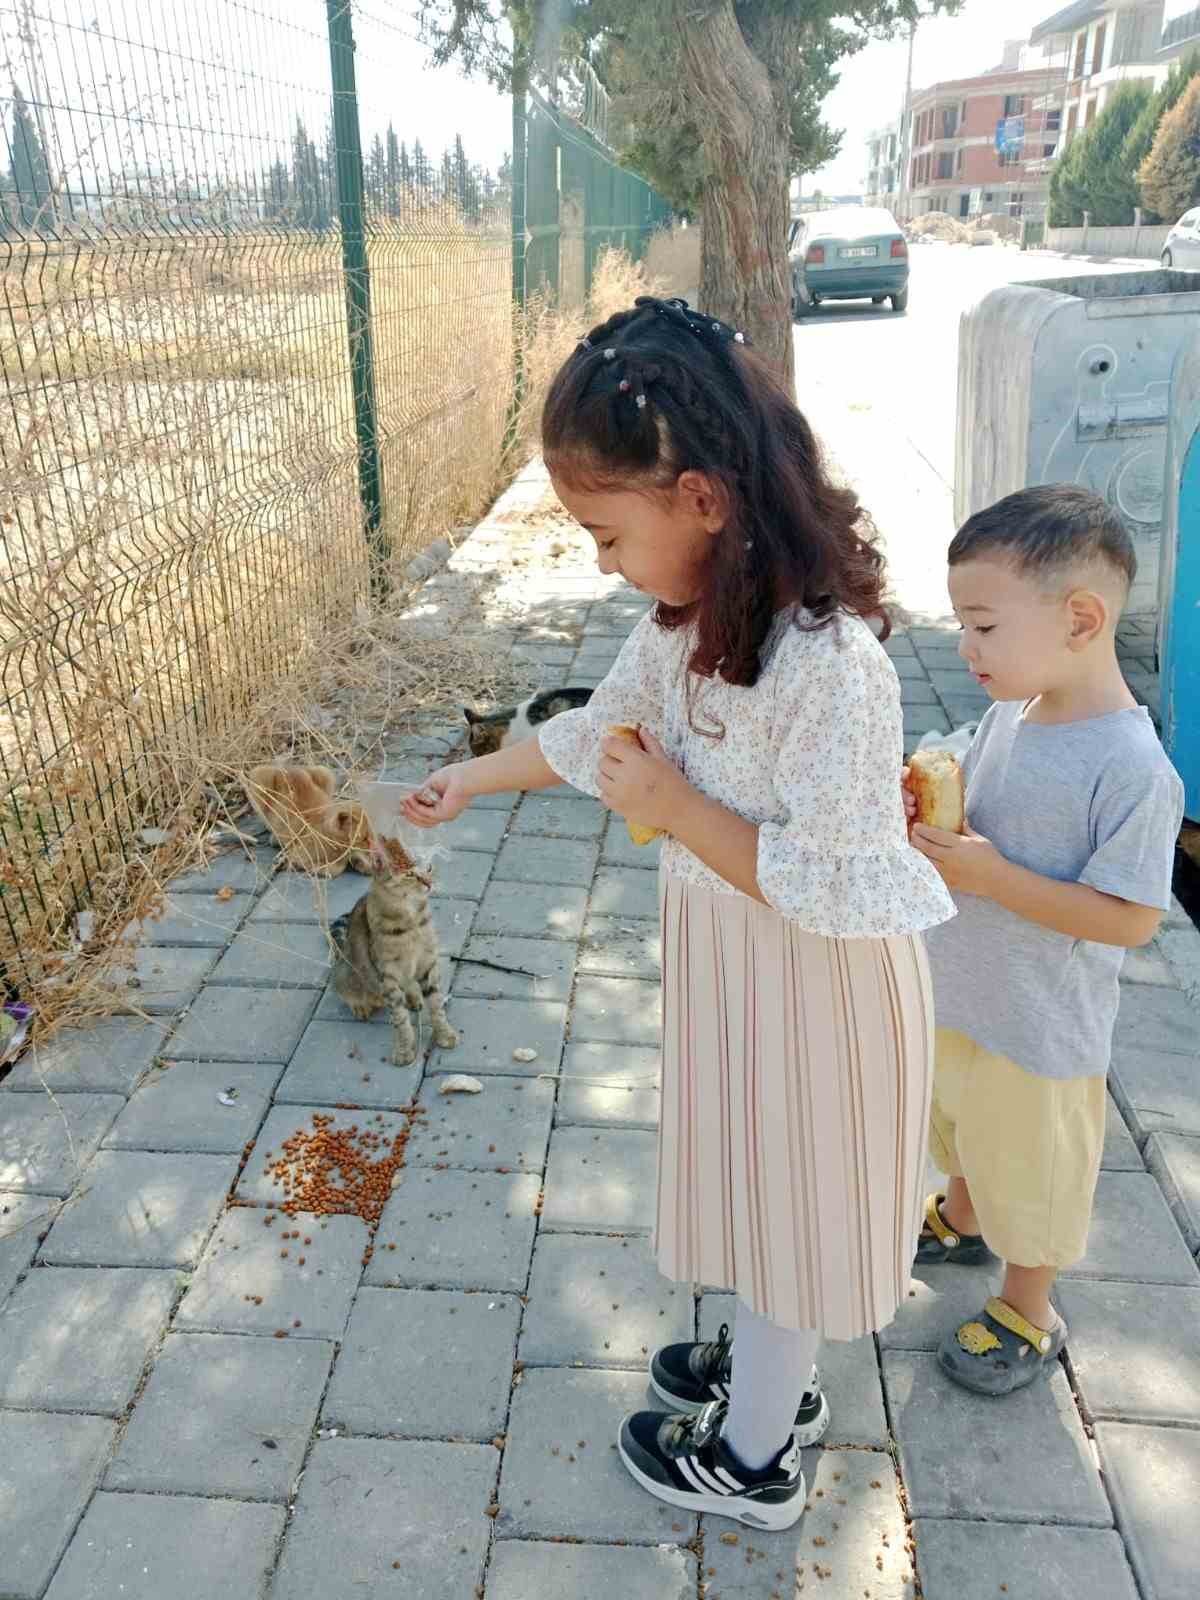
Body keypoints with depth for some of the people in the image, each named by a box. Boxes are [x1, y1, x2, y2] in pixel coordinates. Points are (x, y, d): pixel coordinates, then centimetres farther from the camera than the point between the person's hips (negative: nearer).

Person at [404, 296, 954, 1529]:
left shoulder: (831, 666, -33)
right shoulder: (685, 620, -6)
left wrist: (677, 812, -24)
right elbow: (600, 729, 11)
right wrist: (472, 777, 22)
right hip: (724, 955, 8)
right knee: (747, 1175, 25)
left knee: (781, 1196, 14)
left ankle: (753, 1463, 41)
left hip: (811, 980, -7)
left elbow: (839, 889, -29)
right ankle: (769, 1374, 53)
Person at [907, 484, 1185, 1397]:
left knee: (1027, 1168, 16)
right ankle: (961, 1221, 61)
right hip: (957, 991, 8)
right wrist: (928, 812, -12)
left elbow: (1131, 917, -26)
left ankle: (1029, 1317, 42)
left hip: (1038, 1028, -7)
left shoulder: (1133, 769, -29)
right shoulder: (1008, 712, -6)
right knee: (957, 1125, 31)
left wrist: (991, 876, -31)